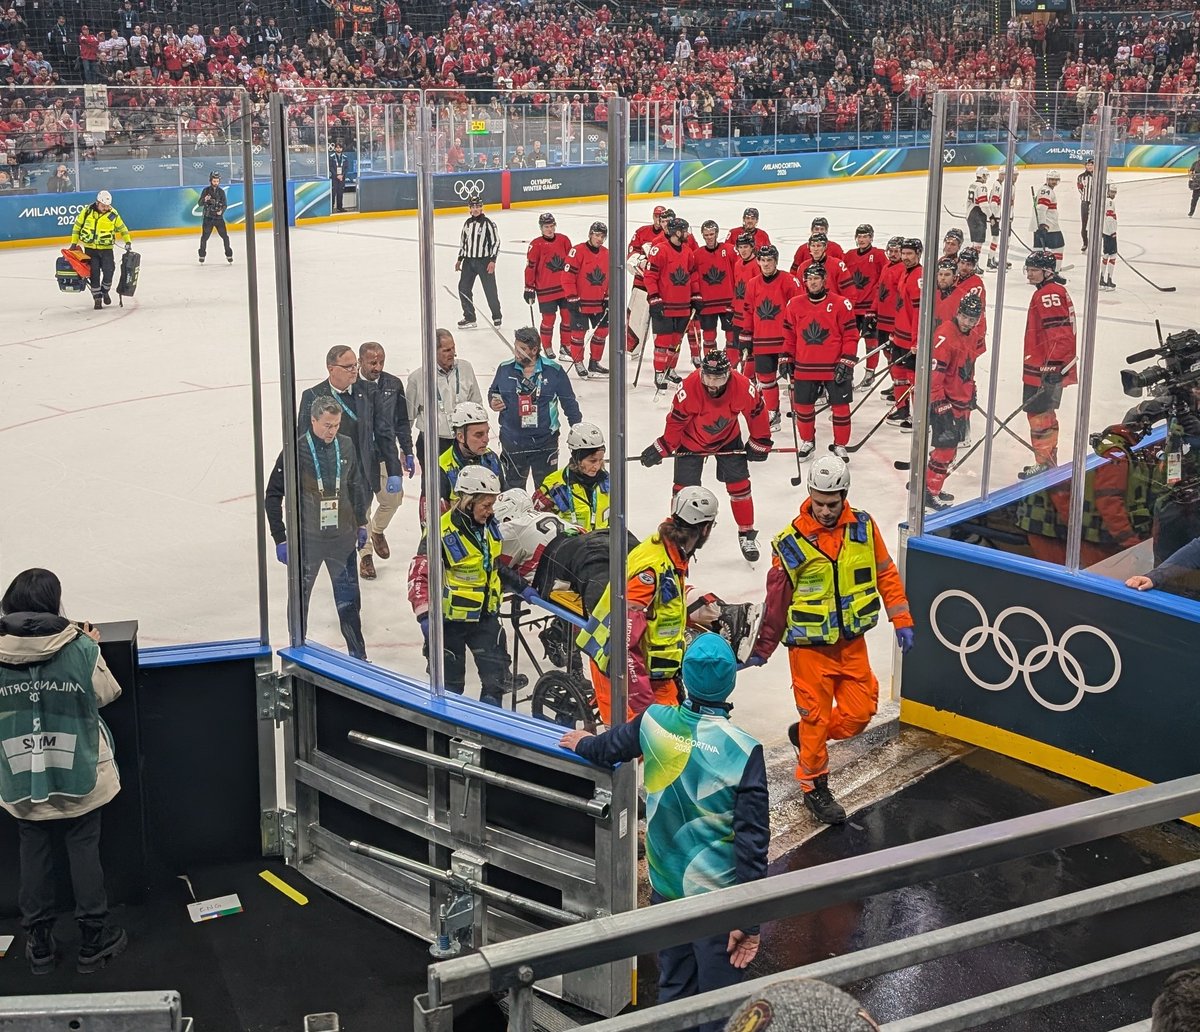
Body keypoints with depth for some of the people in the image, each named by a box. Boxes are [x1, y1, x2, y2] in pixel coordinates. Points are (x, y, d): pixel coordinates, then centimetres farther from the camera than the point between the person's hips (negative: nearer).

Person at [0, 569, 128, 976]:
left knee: (34, 855, 13)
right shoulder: (81, 648, -15)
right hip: (78, 775, -1)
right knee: (84, 851, 10)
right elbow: (106, 694, 0)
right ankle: (93, 939, 18)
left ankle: (39, 943, 22)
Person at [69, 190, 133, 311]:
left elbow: (122, 228, 9)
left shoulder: (113, 214, -5)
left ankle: (105, 291, 22)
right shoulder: (87, 211, -5)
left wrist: (128, 241, 1)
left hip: (106, 249, 0)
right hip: (90, 248, 0)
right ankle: (97, 298, 10)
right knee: (94, 274, -2)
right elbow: (77, 226, 6)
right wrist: (74, 243, 5)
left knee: (108, 272, -7)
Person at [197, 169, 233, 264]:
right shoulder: (206, 191, 0)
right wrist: (204, 200, -25)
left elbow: (225, 204, 2)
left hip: (219, 217, 1)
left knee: (225, 236, -3)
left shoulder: (221, 192, 3)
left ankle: (229, 255, 8)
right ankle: (202, 255, 11)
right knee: (204, 237, -2)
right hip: (208, 217, -1)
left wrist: (221, 211, -18)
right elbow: (200, 203, -2)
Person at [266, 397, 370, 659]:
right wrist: (280, 539, -8)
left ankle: (358, 655, 21)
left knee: (348, 598, 8)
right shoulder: (296, 451, -14)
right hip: (305, 540, -3)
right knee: (299, 599, 10)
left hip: (342, 538, 3)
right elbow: (273, 495, -8)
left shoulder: (346, 446, -1)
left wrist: (361, 524, 17)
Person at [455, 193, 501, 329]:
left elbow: (496, 242, -10)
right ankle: (469, 318, 8)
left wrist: (492, 260, -16)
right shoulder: (467, 223, 10)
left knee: (490, 290, -2)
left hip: (484, 261, -6)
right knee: (463, 288, 0)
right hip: (468, 261, 6)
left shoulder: (488, 223, -9)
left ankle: (496, 317, 15)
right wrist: (459, 259, 16)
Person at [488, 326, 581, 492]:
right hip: (512, 441, 1)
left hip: (545, 442, -1)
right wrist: (493, 402, -8)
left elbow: (569, 403, 1)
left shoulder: (554, 371, -7)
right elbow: (493, 391, 15)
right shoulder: (504, 369, -2)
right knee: (512, 486, 14)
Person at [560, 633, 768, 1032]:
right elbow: (752, 840, -19)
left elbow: (609, 749, 16)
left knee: (673, 990, 21)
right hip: (715, 895, -5)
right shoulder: (743, 750, -20)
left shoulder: (655, 722, -7)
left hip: (664, 886, 5)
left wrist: (582, 742, 39)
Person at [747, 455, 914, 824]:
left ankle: (805, 735, 35)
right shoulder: (791, 542, -14)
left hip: (852, 642, 4)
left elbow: (885, 574, 6)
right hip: (810, 645, -4)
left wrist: (901, 620, 3)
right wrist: (762, 649, 0)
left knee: (858, 712, 8)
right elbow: (776, 600, -6)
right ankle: (814, 787, 22)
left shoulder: (863, 527, -4)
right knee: (816, 715, 3)